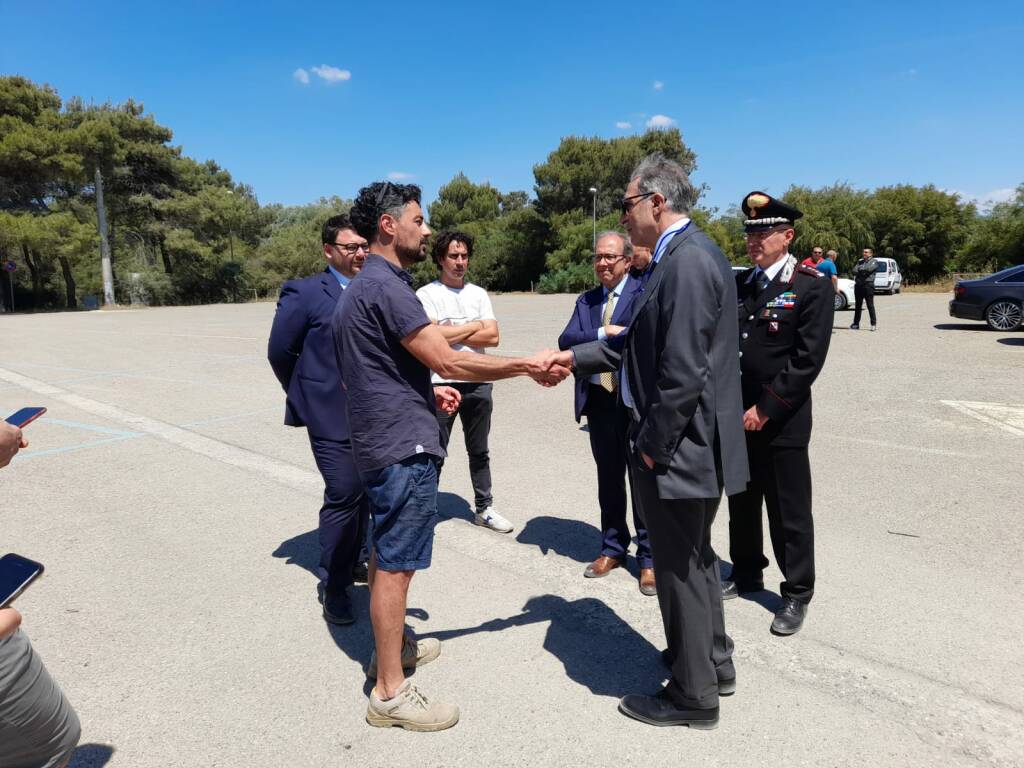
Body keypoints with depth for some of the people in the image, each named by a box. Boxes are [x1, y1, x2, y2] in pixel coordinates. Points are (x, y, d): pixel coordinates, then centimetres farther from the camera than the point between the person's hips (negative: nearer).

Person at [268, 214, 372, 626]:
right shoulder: (305, 292, -9)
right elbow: (280, 351, -3)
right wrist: (308, 397, 5)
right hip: (332, 415, -5)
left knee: (364, 491, 15)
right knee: (343, 495, -4)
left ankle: (356, 561, 35)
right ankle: (333, 584, 13)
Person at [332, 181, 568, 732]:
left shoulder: (362, 287, 15)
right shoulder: (385, 285, -18)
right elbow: (448, 361, -21)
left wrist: (425, 391, 14)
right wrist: (528, 366, -13)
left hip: (383, 440, 11)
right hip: (403, 446, -11)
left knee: (385, 555, 20)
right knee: (395, 564, -2)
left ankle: (389, 646, 37)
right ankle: (390, 691, 10)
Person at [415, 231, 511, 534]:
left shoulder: (478, 293, 10)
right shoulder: (427, 294, -3)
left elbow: (492, 337, -1)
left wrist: (450, 334, -9)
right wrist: (473, 326, -6)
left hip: (478, 384, 4)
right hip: (441, 384, -4)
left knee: (479, 452, 15)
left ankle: (484, 509, 28)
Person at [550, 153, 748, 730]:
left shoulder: (688, 260, -21)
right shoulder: (683, 255, 11)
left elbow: (684, 370, -25)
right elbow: (643, 345, 14)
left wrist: (653, 444, -16)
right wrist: (575, 357, 11)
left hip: (679, 448, -10)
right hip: (689, 446, 10)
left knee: (682, 568, 7)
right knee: (694, 559, 24)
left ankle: (693, 696, 27)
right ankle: (713, 662, 44)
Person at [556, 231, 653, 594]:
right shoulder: (586, 300, 12)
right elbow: (566, 341, -3)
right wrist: (602, 333, -15)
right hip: (598, 401, 5)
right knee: (608, 480, 16)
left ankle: (649, 558, 18)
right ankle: (613, 548, 32)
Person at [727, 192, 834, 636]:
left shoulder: (812, 287, -8)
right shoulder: (739, 284, 9)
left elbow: (807, 360, -14)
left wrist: (765, 409, -16)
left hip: (781, 420, -5)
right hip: (735, 416, 6)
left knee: (789, 512, 6)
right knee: (741, 503, 18)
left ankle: (797, 593, 23)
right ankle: (746, 572, 37)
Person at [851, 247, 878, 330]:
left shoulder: (874, 261, 5)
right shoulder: (860, 261, 18)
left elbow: (869, 269, -13)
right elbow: (854, 270, 5)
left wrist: (860, 269, 1)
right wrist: (864, 271, -10)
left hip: (868, 285, -5)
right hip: (858, 285, 5)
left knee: (870, 305, -4)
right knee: (858, 305, 8)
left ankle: (873, 324, 0)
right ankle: (856, 324, 13)